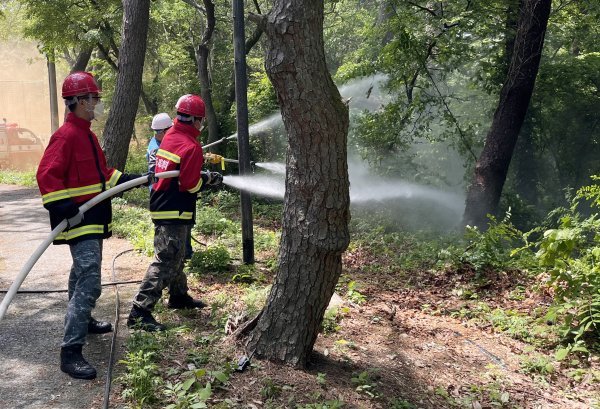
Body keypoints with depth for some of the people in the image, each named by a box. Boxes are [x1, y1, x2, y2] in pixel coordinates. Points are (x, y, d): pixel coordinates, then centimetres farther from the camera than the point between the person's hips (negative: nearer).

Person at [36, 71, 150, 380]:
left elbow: (100, 172, 25)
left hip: (94, 219, 11)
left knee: (83, 274, 25)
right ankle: (71, 351, -11)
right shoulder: (66, 135, -16)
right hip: (80, 221, -11)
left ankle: (82, 321, 43)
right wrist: (64, 210, -29)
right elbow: (47, 176, -23)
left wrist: (128, 180, 17)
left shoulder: (86, 134, 16)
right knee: (89, 282, -15)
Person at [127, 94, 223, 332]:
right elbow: (190, 184, -19)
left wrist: (203, 174, 13)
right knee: (166, 261, -9)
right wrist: (208, 180, -2)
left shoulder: (170, 137, 10)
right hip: (175, 213, -10)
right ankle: (140, 312, -10)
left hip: (161, 206, 10)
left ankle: (179, 296, 39)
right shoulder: (191, 147, -17)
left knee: (176, 256, 23)